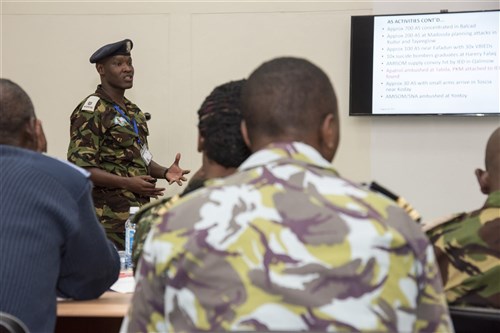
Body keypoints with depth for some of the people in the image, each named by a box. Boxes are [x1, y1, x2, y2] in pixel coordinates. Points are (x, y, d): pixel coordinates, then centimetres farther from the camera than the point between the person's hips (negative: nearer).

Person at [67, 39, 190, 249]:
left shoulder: (134, 112, 18)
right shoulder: (91, 111, -9)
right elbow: (81, 166, -15)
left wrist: (165, 172, 5)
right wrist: (127, 183, -23)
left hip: (138, 210, 8)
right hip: (109, 215, -8)